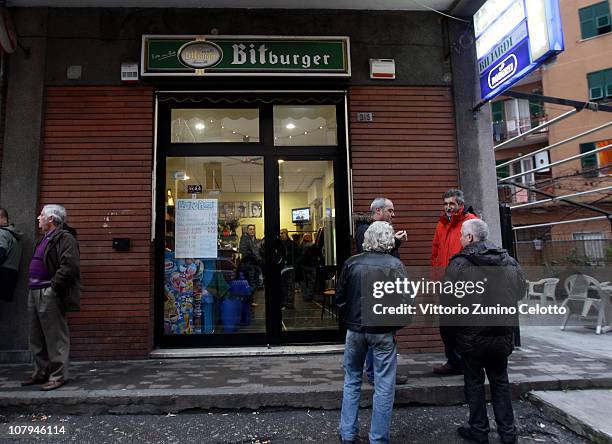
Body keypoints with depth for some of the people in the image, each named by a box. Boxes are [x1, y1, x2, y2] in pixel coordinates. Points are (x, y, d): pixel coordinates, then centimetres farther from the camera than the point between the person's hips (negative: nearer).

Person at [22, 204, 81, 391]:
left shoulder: (65, 238, -13)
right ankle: (41, 372, 29)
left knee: (55, 337, -2)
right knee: (37, 338, 17)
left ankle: (58, 375, 7)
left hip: (49, 295, -10)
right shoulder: (46, 238, 19)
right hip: (35, 293, 10)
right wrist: (33, 288, 15)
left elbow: (69, 266, -23)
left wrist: (53, 287, -21)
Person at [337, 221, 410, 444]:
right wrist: (395, 324, 3)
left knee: (351, 381, 18)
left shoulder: (352, 263, -3)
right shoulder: (395, 265, -10)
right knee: (384, 387, 10)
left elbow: (340, 298, 2)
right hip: (383, 332, -2)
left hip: (355, 329, 3)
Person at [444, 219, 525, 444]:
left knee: (474, 382, 10)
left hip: (471, 335, -4)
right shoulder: (509, 261, 0)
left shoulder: (458, 263, -15)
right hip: (502, 334, 4)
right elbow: (521, 290, 8)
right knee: (500, 381, 18)